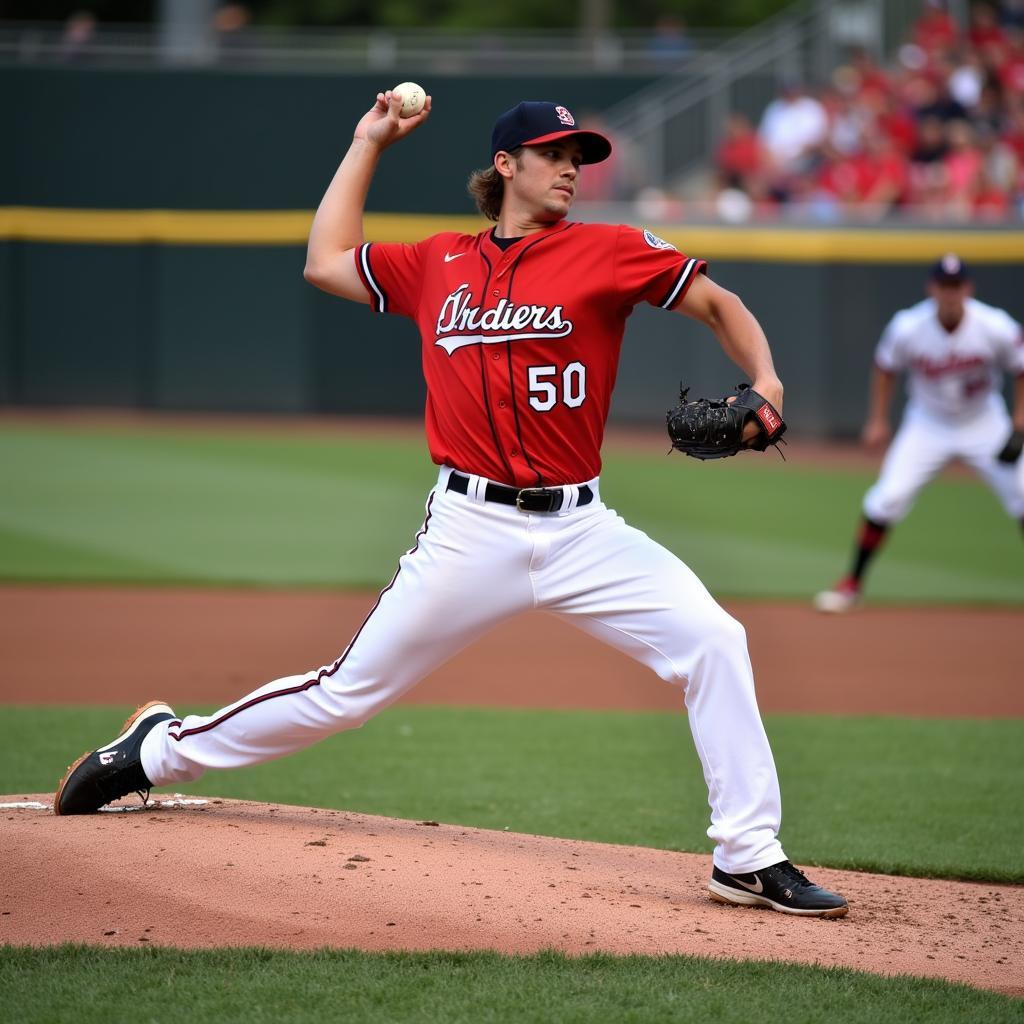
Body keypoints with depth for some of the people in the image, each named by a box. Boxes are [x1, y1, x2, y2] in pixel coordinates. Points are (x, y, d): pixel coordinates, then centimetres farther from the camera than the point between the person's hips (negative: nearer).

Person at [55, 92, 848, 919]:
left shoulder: (609, 252, 3)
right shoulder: (440, 265, 10)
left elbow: (718, 304, 7)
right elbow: (325, 262, 20)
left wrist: (764, 382, -11)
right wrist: (368, 145, 22)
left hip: (579, 530, 0)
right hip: (471, 531, 0)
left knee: (712, 640, -18)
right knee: (349, 690, 4)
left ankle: (749, 858, -11)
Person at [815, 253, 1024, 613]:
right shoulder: (907, 328, -22)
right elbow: (886, 366, -2)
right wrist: (877, 420, -3)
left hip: (984, 422, 0)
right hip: (928, 423, 0)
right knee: (888, 497, -11)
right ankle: (852, 583, 3)